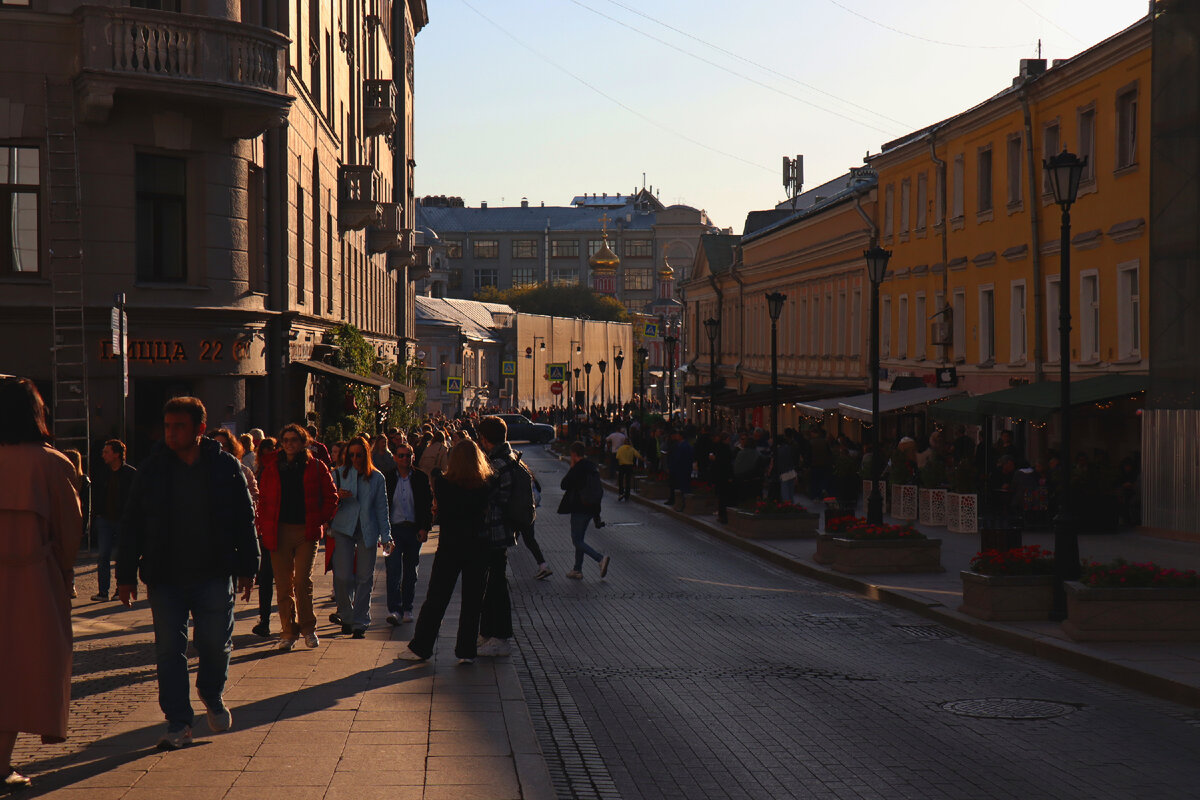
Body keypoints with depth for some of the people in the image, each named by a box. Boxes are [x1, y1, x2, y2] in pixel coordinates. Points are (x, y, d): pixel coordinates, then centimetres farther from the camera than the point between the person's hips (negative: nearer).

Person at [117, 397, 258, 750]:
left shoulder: (226, 466, 0)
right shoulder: (152, 469, 2)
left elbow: (245, 520, 6)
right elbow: (132, 525, 5)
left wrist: (248, 568, 3)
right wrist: (126, 575, 2)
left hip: (214, 575, -1)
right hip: (165, 578, 1)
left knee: (216, 644, 6)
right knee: (169, 651, 0)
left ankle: (213, 696, 36)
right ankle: (178, 723, 7)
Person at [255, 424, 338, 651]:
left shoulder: (315, 467, 4)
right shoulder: (272, 467, 9)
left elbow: (331, 496, 8)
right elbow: (263, 498, 12)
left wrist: (321, 520, -1)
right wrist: (263, 525, 3)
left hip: (307, 531, -2)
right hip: (280, 531, 2)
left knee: (303, 581, -6)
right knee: (283, 585, 2)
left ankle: (308, 628, 10)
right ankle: (288, 631, 10)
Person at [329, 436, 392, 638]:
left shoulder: (377, 478, 6)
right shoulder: (338, 474, 5)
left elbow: (382, 508, 8)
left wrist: (385, 537, 3)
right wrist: (337, 498, -14)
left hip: (367, 531, 1)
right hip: (343, 529, -1)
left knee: (365, 578, 2)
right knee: (343, 576, -9)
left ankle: (360, 622, 11)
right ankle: (346, 616, 12)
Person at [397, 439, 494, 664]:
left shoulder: (444, 483, -8)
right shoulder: (487, 484, -6)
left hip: (449, 546, -1)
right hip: (477, 547, 1)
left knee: (435, 599, 7)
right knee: (472, 601, 8)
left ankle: (420, 648, 12)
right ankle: (467, 652, 10)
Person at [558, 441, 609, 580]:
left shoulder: (577, 468, -17)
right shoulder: (592, 467, 9)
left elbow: (564, 485, -11)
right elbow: (599, 490, 14)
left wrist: (571, 468, -3)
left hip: (579, 509, -8)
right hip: (590, 509, 8)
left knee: (577, 541, -3)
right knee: (579, 539, 18)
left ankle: (601, 558, -21)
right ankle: (577, 570, 21)